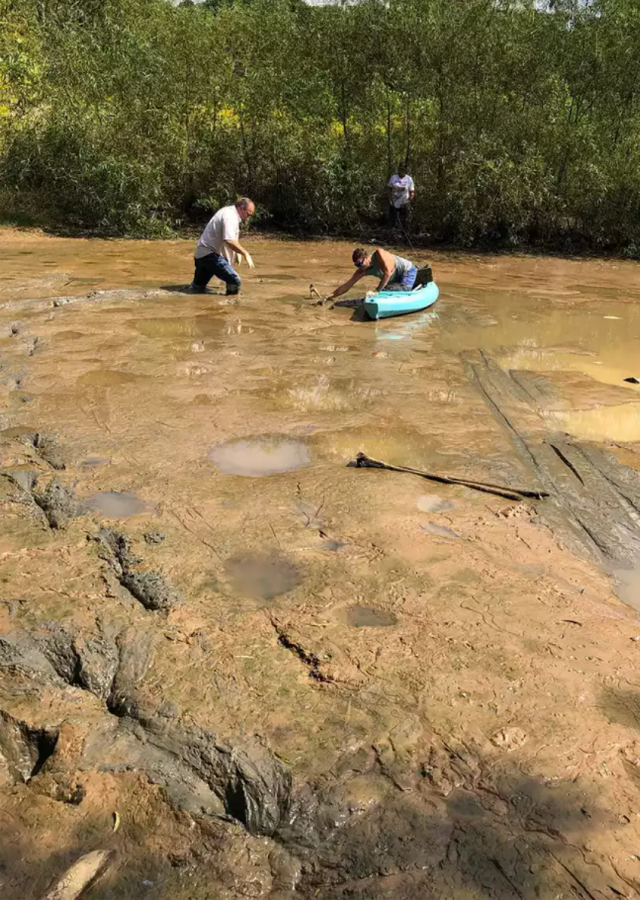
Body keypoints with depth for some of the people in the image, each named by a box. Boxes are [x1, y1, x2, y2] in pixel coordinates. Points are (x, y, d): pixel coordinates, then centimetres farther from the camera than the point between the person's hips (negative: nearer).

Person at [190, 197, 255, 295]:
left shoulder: (228, 212, 15)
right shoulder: (230, 217, -18)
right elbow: (229, 241, -32)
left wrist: (237, 253, 16)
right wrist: (246, 253, -26)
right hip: (210, 255, -11)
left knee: (198, 288, 22)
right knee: (235, 281, -20)